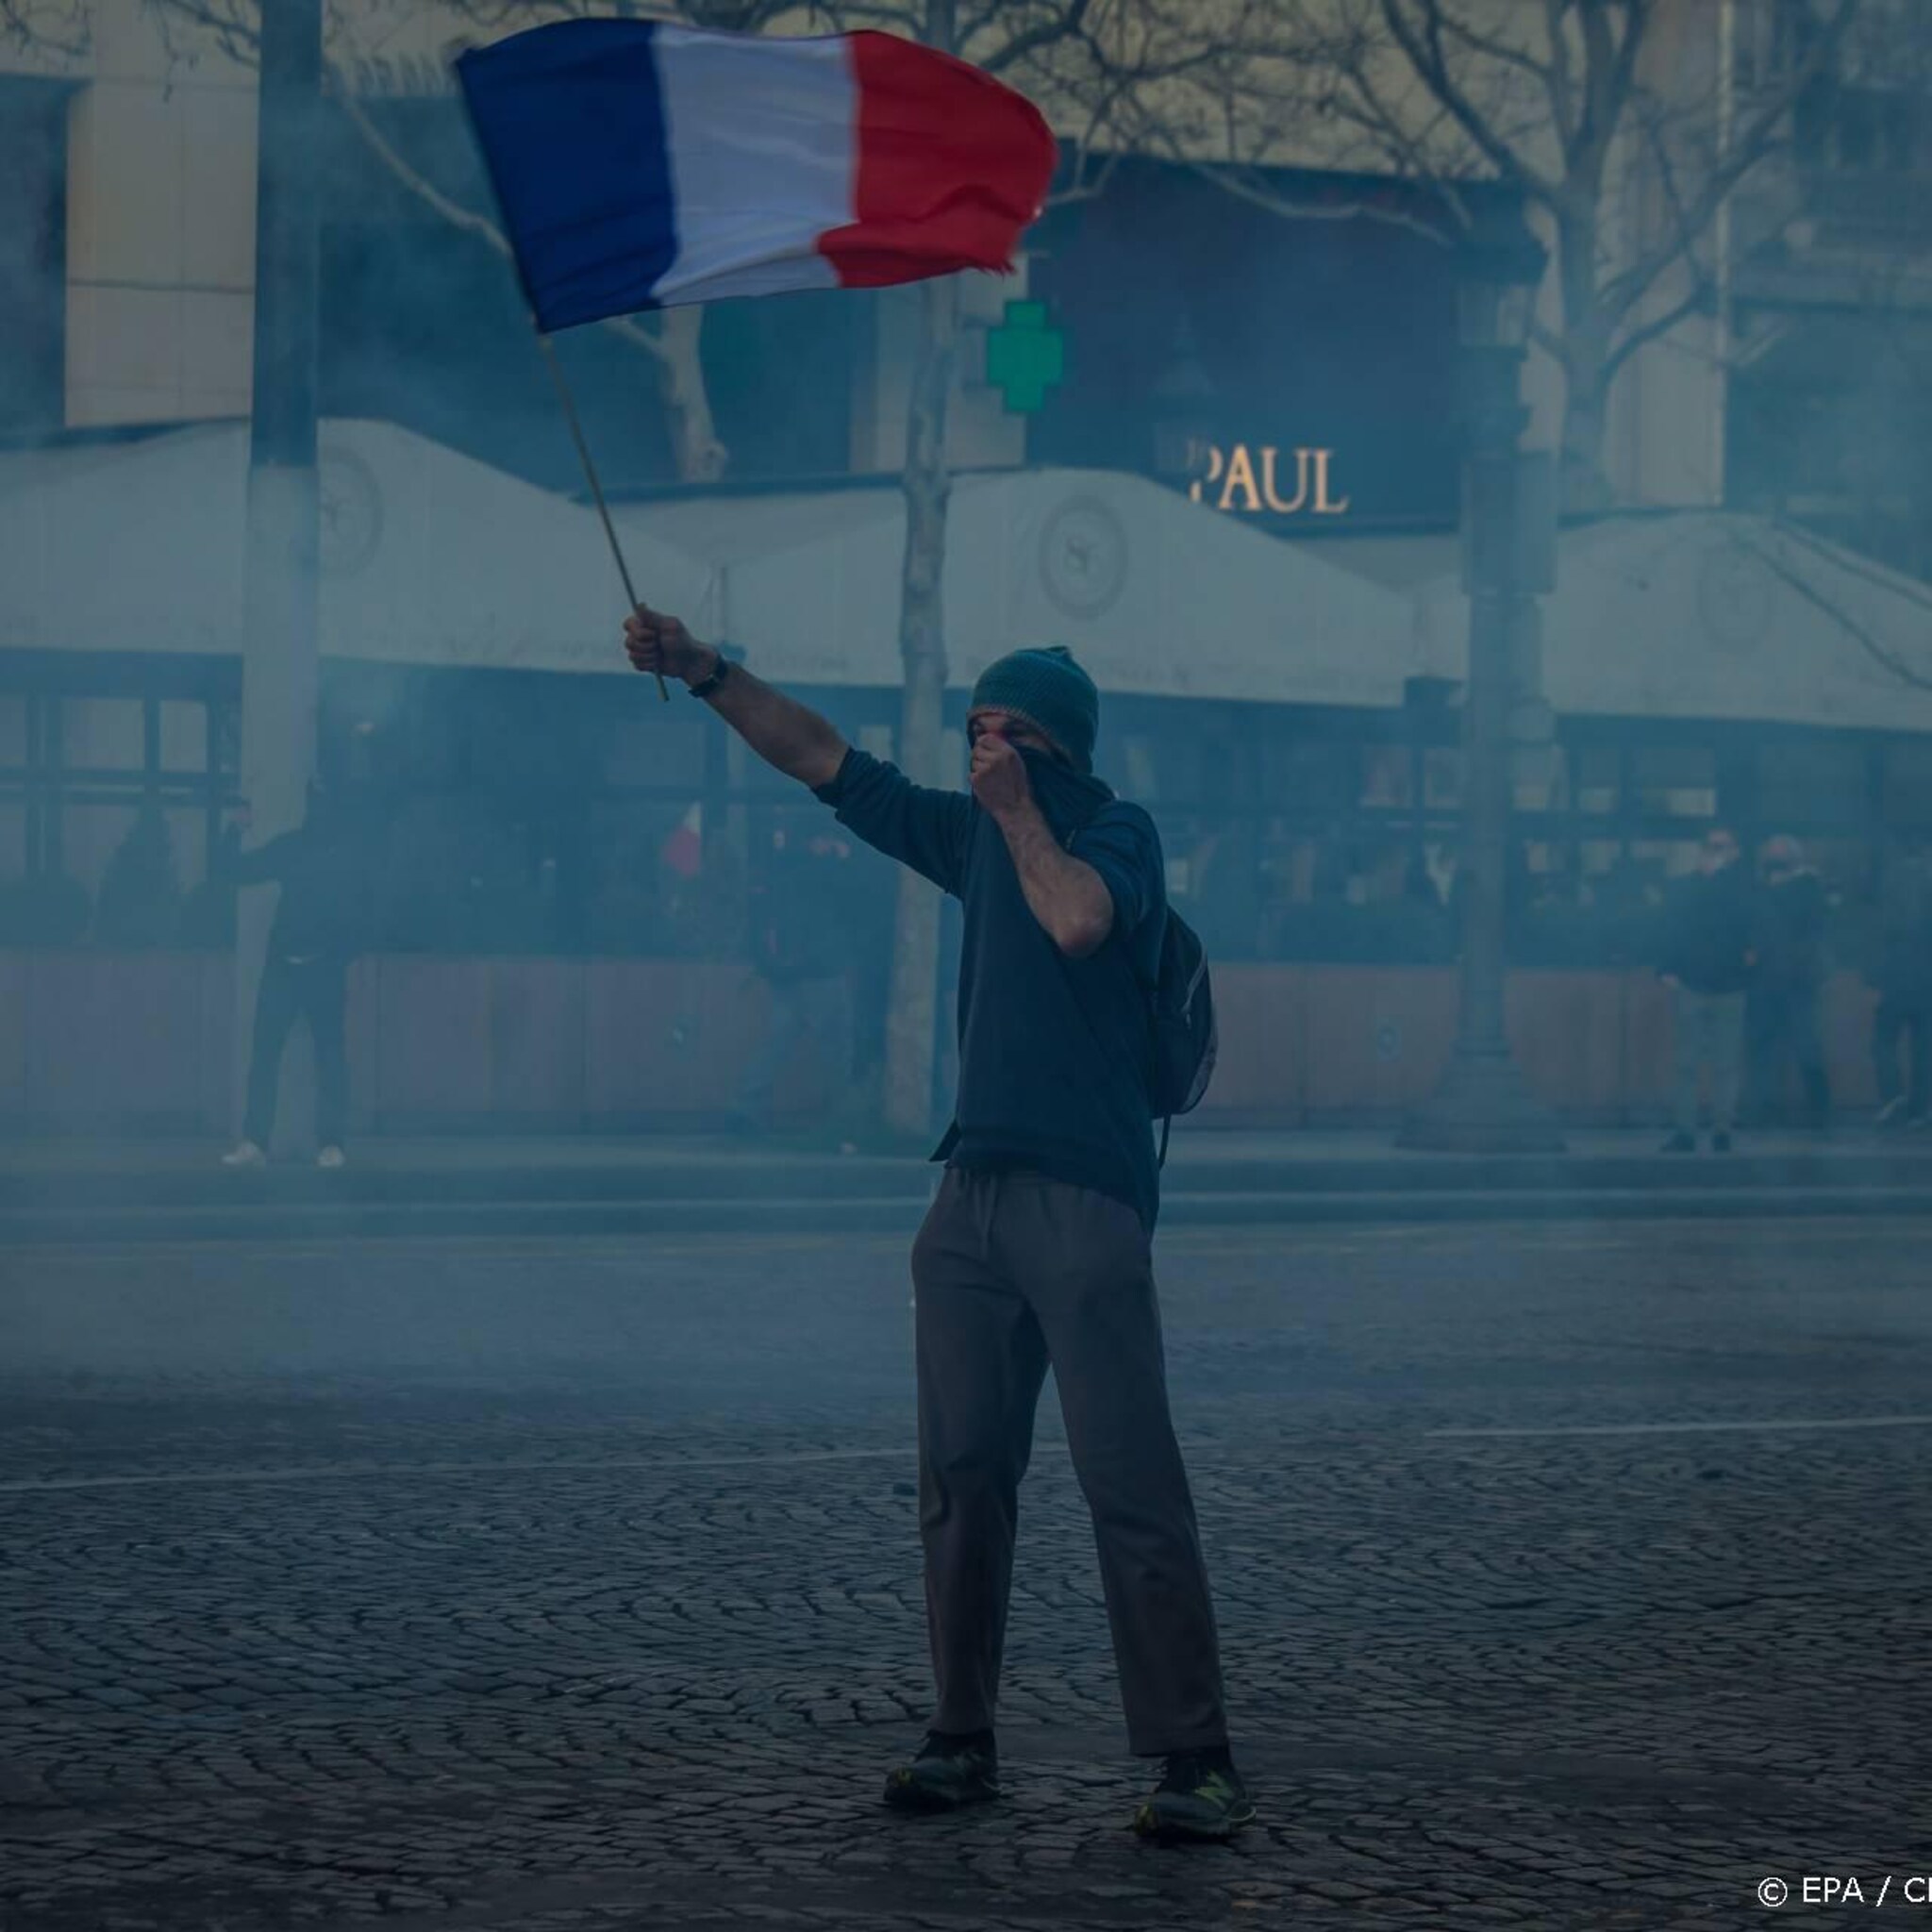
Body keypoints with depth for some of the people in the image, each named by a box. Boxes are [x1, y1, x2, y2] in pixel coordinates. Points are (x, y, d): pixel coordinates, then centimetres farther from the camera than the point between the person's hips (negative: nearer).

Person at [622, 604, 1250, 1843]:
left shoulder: (1119, 834, -2)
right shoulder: (976, 834, 17)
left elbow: (1080, 920, -24)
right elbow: (825, 761, 20)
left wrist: (1019, 809, -12)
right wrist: (708, 673, 14)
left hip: (1086, 1200, -7)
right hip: (975, 1191, 7)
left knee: (1131, 1484, -10)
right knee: (964, 1474, 5)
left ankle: (1196, 1762, -9)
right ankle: (964, 1742, 12)